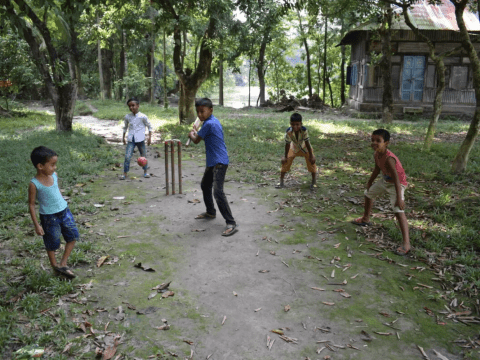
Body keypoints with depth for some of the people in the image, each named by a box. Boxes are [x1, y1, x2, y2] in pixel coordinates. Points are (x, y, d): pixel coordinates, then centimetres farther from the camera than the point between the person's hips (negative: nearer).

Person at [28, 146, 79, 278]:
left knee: (73, 236, 8)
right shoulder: (34, 184, -18)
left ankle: (63, 264, 22)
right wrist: (36, 225, -10)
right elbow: (31, 204, -11)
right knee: (52, 244, 10)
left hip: (64, 212, 6)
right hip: (49, 217, -6)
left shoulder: (54, 175, -2)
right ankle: (55, 266, 32)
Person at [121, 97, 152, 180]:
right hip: (131, 140, 2)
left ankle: (145, 171, 26)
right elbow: (125, 127, 19)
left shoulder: (142, 116, -6)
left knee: (143, 156, 9)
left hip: (140, 139, -2)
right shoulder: (127, 117, 3)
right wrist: (123, 137, 17)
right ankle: (125, 173, 1)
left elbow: (149, 126, 3)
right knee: (127, 156, -8)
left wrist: (149, 137, 0)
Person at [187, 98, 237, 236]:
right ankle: (210, 212, 42)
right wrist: (196, 133, 21)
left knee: (217, 191, -19)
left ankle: (231, 223, -17)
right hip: (213, 161, 11)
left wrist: (191, 134, 12)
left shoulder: (209, 124, -20)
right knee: (205, 185, 24)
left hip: (219, 162, -11)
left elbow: (196, 141, -7)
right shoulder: (214, 121, 10)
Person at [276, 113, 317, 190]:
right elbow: (287, 144, -21)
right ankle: (281, 182, 9)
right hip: (294, 148, 1)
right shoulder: (288, 132, -33)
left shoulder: (304, 130, -37)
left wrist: (311, 156, -19)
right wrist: (285, 156, -13)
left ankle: (314, 182, 12)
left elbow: (307, 143, -27)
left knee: (311, 162, -7)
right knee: (285, 161, -5)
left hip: (305, 148, -1)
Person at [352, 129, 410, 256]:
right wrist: (370, 182, 22)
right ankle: (365, 219, 50)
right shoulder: (376, 155, -9)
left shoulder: (389, 158, -35)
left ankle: (406, 244, -21)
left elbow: (396, 179, -35)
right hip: (385, 181, 10)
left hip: (397, 184, -9)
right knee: (369, 193, 25)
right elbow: (377, 169, 10)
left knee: (398, 211, -21)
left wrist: (399, 198, -37)